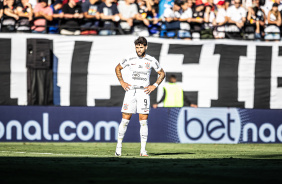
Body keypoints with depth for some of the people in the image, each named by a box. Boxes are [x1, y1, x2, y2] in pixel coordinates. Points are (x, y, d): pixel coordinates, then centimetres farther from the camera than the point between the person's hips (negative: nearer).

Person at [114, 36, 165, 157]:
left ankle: (143, 150, -2)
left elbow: (162, 74, 12)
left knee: (144, 121, -5)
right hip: (130, 91, 0)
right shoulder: (130, 59, 0)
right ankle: (118, 147, 8)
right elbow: (118, 68, 16)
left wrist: (154, 86, 0)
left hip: (144, 92, 0)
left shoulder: (151, 61, 0)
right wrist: (122, 82, 5)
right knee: (125, 120, -2)